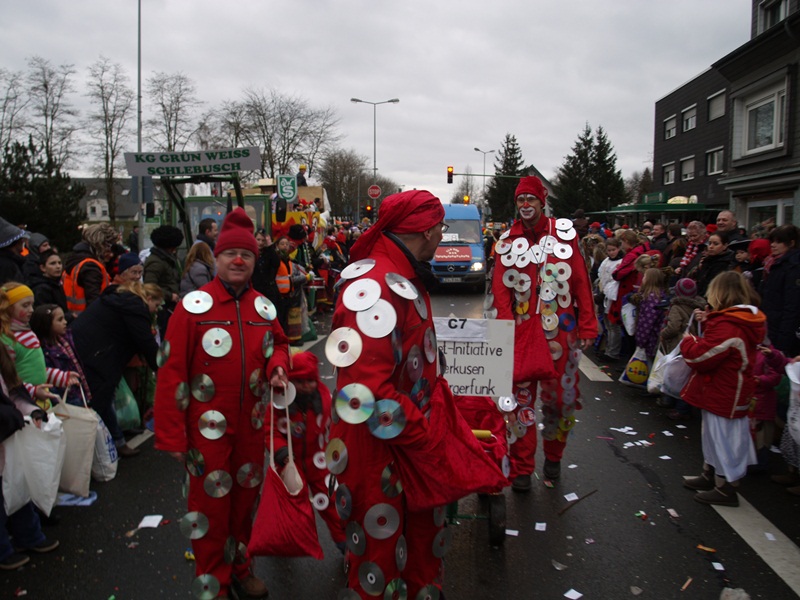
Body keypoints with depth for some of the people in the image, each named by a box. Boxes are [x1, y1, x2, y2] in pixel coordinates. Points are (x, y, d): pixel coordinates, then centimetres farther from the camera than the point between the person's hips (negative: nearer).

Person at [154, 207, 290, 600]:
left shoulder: (262, 307, 0)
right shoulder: (193, 306, -13)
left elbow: (278, 345, 18)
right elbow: (172, 372, -12)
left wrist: (278, 367, -7)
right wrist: (171, 435, -12)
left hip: (251, 423, 4)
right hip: (208, 426, -4)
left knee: (245, 496, 18)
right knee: (211, 503, 10)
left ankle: (240, 567, 40)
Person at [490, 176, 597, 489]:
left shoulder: (565, 233, 1)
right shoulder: (508, 241, 4)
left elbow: (581, 282, 0)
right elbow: (501, 288, 1)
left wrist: (587, 326, -3)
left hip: (560, 331, 0)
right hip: (522, 331, 0)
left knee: (560, 396, 10)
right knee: (520, 396, 1)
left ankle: (553, 456, 34)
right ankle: (522, 468, 15)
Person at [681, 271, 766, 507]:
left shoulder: (728, 326, -28)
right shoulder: (745, 320, 5)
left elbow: (701, 356, -26)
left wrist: (688, 342, -8)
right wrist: (707, 322, 6)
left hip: (722, 395, -10)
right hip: (727, 392, 11)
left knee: (722, 438, 3)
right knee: (715, 435, 23)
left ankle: (726, 489, 16)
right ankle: (710, 476, 38)